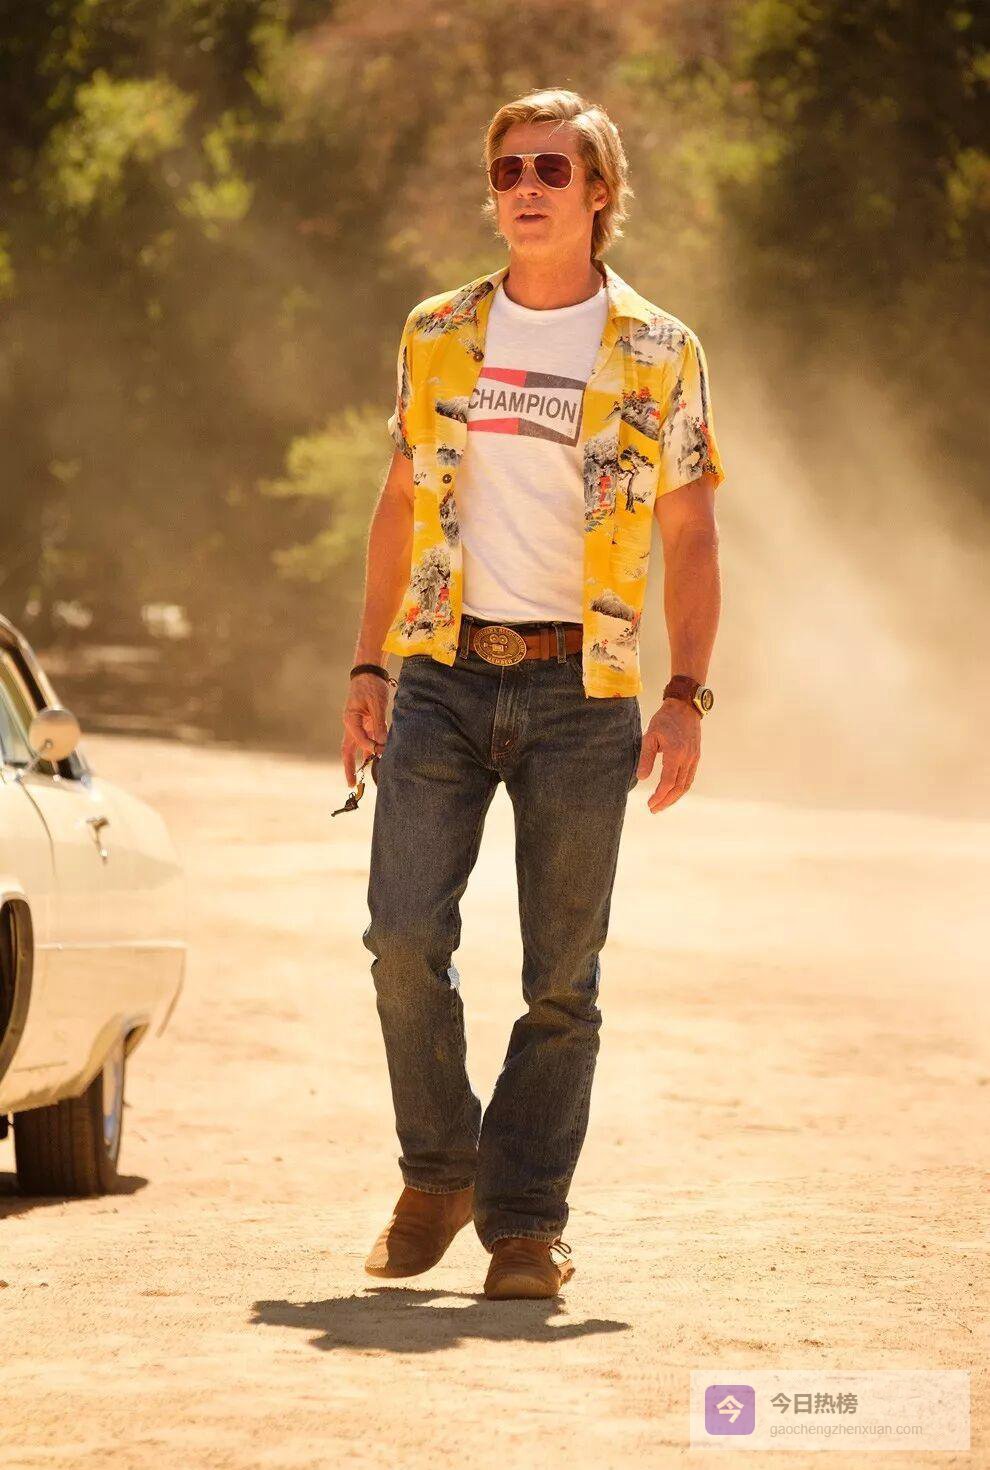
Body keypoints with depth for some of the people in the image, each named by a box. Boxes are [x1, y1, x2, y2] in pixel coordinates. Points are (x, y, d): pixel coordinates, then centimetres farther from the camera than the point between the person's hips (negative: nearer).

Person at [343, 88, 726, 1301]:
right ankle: (439, 1174, 11)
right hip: (444, 676, 1)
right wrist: (367, 669, 8)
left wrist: (688, 699, -4)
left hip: (582, 692, -1)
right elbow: (400, 507, 16)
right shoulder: (438, 336, 10)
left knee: (562, 974, 0)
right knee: (404, 934, -10)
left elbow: (691, 539, 6)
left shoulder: (658, 356, 3)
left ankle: (526, 1223, 9)